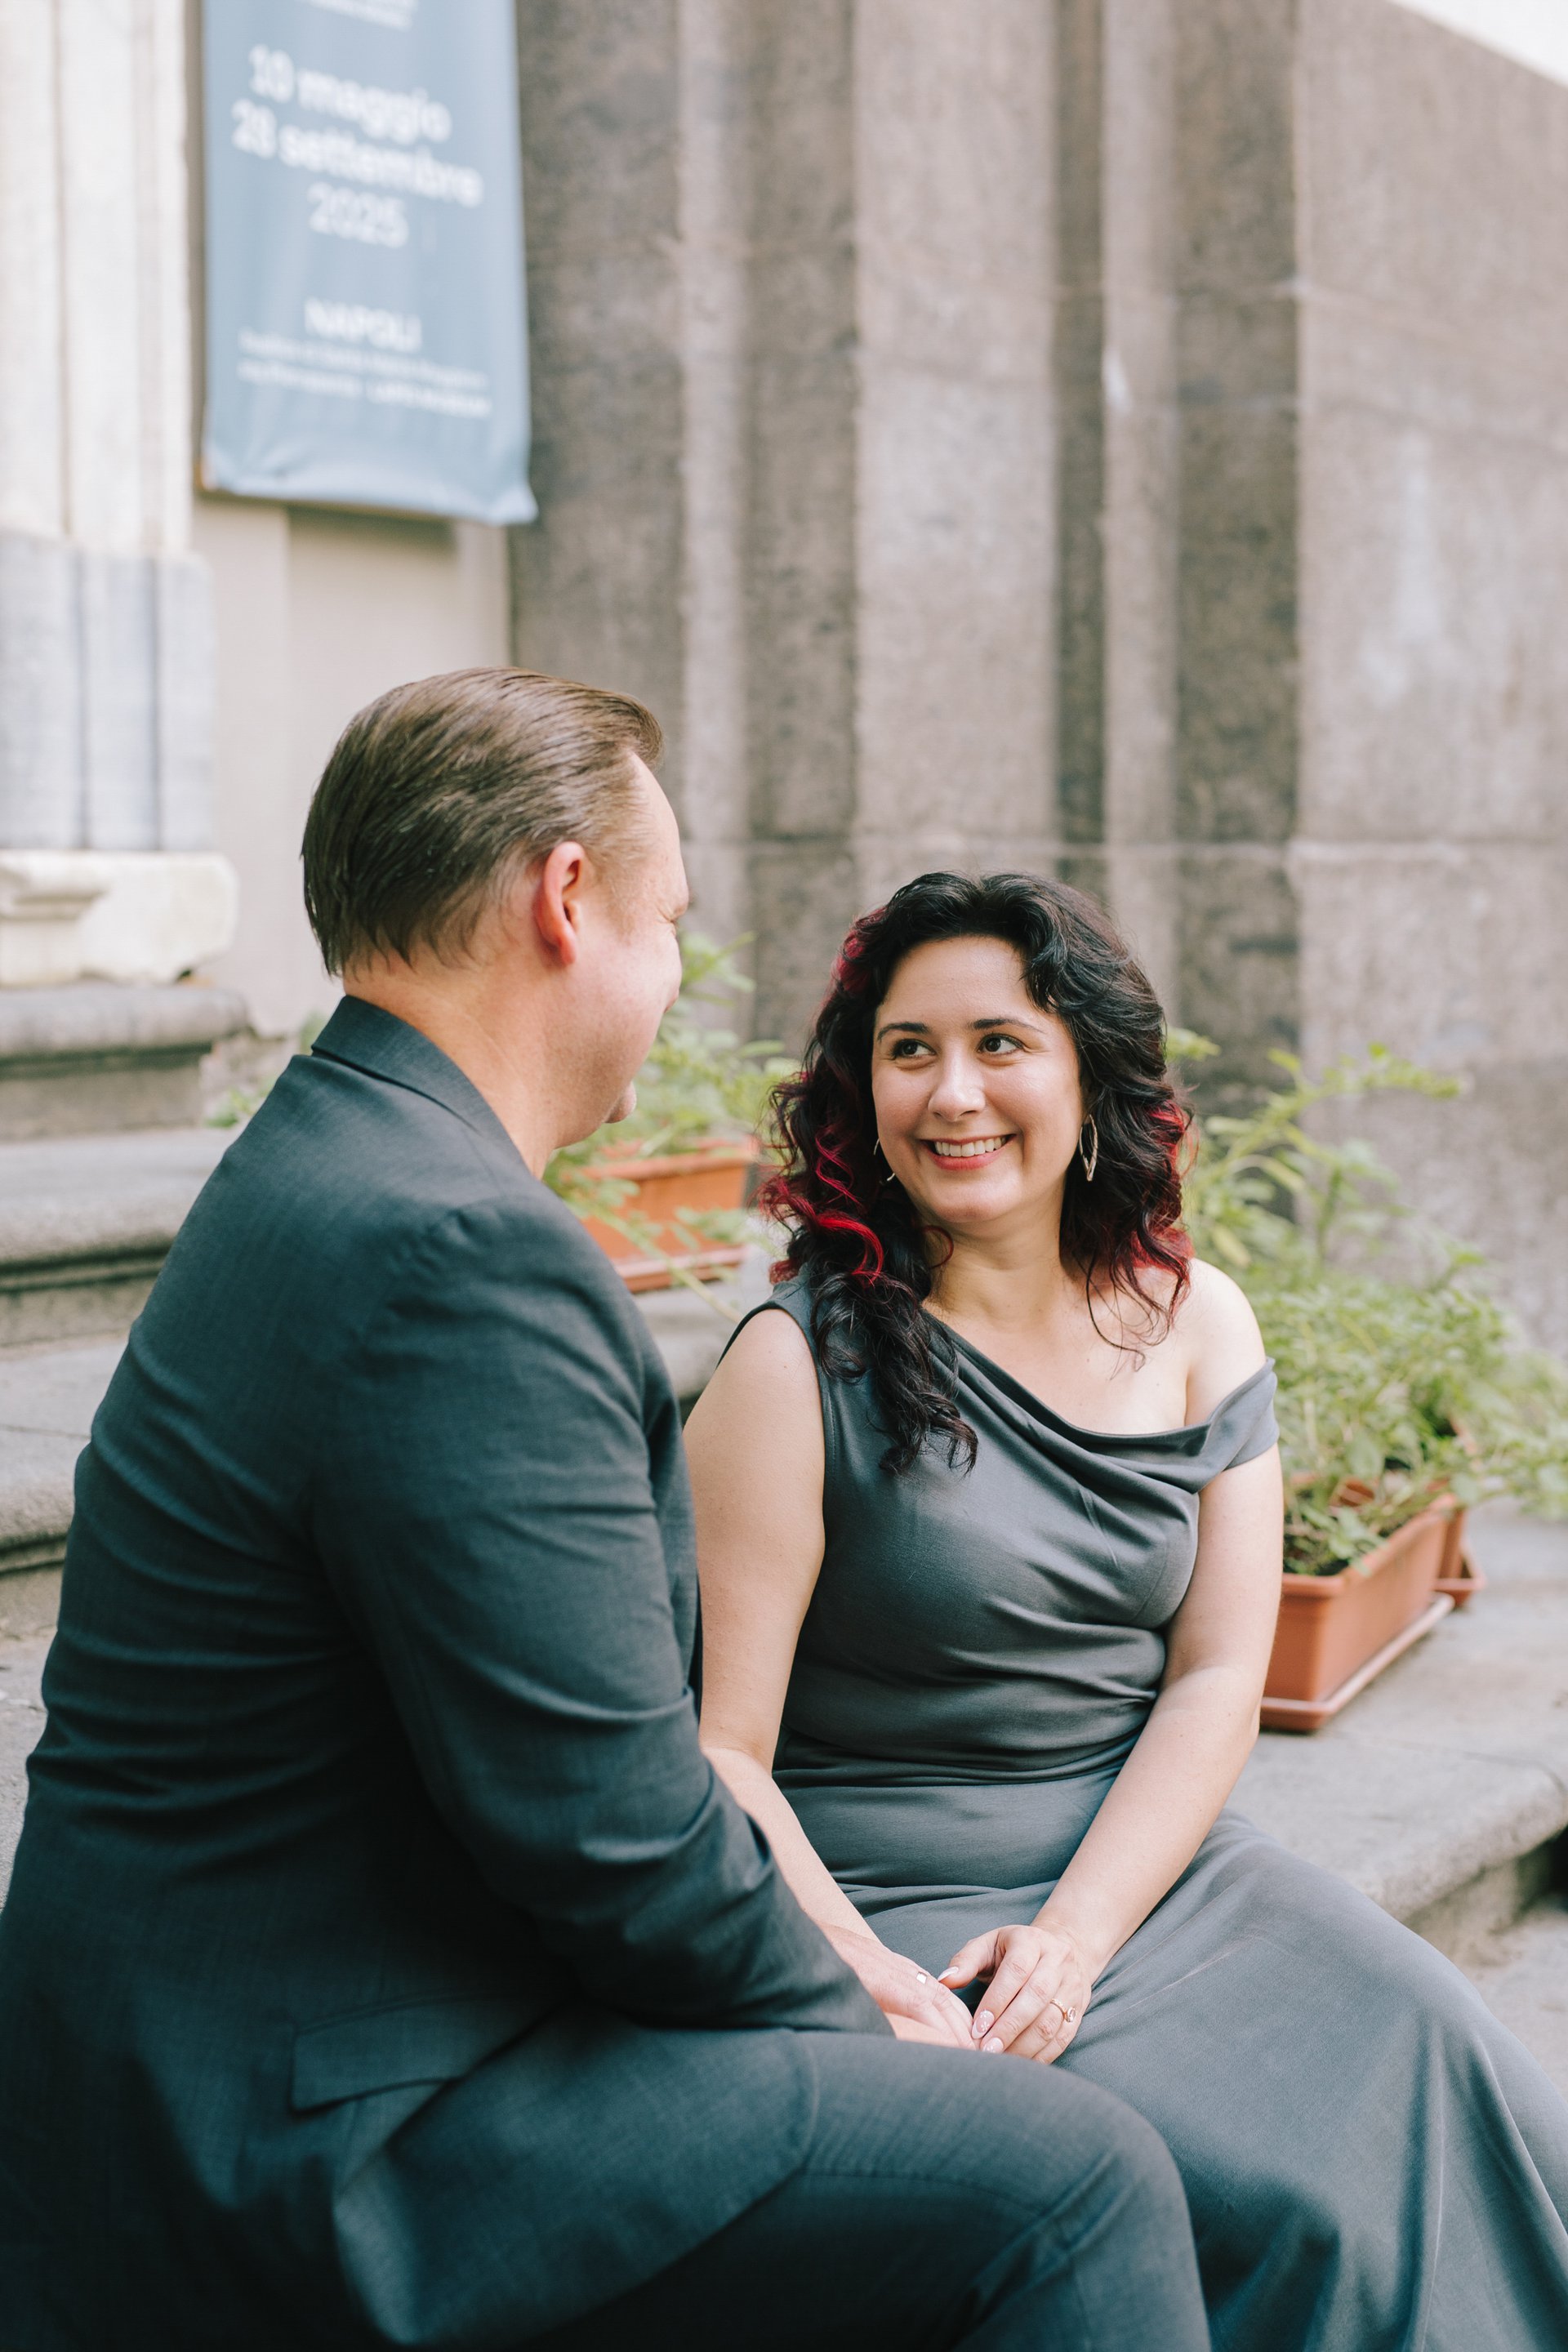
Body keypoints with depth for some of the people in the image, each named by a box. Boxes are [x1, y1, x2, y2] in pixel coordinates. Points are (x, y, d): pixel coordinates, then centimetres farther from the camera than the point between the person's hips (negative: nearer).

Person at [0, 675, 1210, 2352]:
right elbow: (612, 1821, -23)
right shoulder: (458, 1248, -23)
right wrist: (848, 2020, -5)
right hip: (318, 2139, -10)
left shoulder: (322, 1173, 11)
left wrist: (829, 1990, 9)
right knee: (1073, 2182, -9)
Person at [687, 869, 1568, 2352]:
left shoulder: (1193, 1325, 6)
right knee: (1302, 2206, -22)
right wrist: (873, 1994, -24)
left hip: (1157, 1867, 5)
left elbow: (1218, 1680, 1)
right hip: (897, 1907, -5)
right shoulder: (801, 1366, -8)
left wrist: (1071, 1938, -13)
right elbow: (719, 1752, -11)